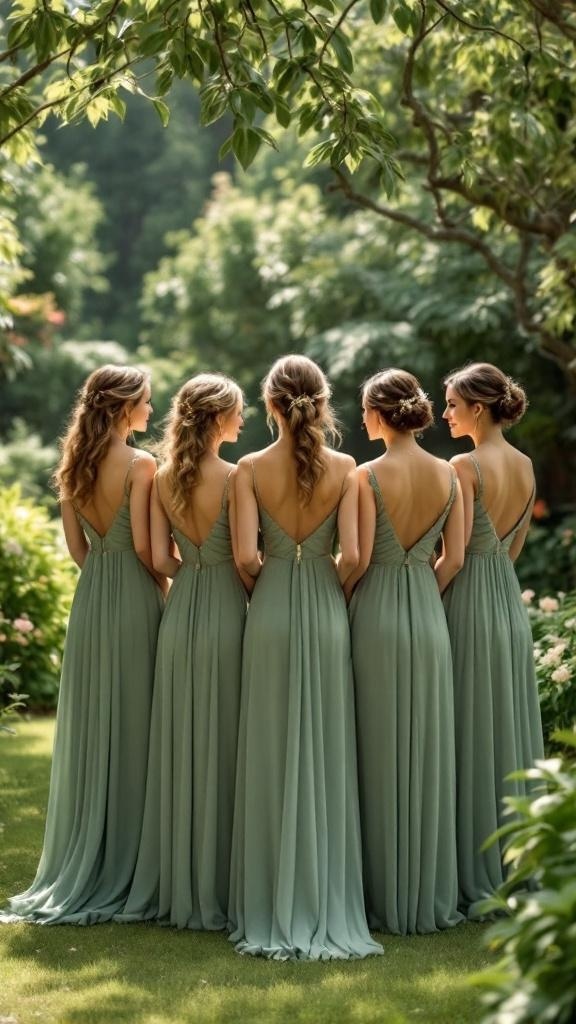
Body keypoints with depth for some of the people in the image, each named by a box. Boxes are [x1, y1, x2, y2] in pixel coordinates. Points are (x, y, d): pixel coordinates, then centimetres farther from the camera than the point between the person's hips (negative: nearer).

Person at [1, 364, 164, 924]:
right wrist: (166, 583, 3)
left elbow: (77, 547, 9)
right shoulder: (140, 464, -12)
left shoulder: (74, 465, 7)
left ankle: (84, 868, 17)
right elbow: (144, 545, -14)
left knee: (92, 729, 11)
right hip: (135, 599, -6)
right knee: (135, 730, 2)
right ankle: (127, 865, 6)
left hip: (91, 600, 6)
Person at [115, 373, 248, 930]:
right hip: (225, 612, -5)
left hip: (180, 613, 5)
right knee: (222, 749, 2)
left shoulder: (163, 478, 5)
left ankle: (175, 886, 18)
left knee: (179, 748, 11)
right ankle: (215, 889, 6)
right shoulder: (233, 477, -12)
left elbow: (161, 558, 4)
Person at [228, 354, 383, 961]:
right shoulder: (344, 468, -3)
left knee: (272, 756, 6)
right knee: (325, 758, 7)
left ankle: (271, 910, 10)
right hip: (326, 612, 0)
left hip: (270, 613, 0)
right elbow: (351, 555, -8)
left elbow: (246, 555, -11)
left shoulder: (251, 469, -5)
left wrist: (265, 580, 10)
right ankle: (326, 906, 10)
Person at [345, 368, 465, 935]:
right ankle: (429, 895, 17)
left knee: (379, 755, 3)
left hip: (375, 613, -4)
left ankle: (383, 896, 8)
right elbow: (453, 558, 3)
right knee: (426, 753, 10)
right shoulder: (448, 476, 2)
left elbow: (359, 558, -13)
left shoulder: (369, 476, -12)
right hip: (429, 615, 4)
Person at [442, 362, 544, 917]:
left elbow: (456, 552, -18)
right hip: (511, 603, 7)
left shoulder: (465, 466, -15)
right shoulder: (525, 465, 8)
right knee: (510, 732, 12)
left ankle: (475, 876, 3)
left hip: (469, 603, -7)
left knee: (471, 738, -1)